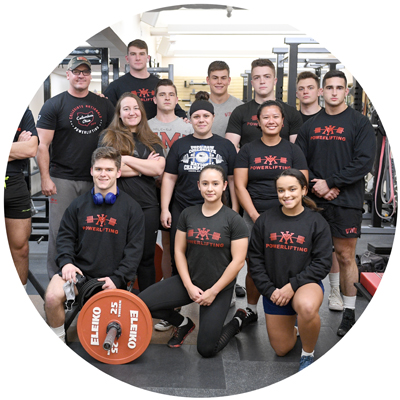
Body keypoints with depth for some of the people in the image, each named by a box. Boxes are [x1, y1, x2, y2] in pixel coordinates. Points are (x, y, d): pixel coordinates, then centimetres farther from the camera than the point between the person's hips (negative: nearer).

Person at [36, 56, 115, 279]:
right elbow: (43, 145, -4)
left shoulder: (104, 105, 11)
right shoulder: (54, 105, 0)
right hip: (62, 180, -3)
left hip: (94, 179, 3)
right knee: (60, 231, 0)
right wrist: (45, 178, -11)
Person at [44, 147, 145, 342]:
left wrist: (117, 278, -10)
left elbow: (134, 249, -2)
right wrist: (66, 261, -9)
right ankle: (57, 341, 1)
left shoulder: (132, 208, 1)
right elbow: (65, 236, 10)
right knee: (52, 297, -26)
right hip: (78, 271, 1)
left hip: (110, 278, -1)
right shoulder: (79, 204, 9)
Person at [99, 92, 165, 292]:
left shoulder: (152, 141, 11)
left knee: (147, 256, 10)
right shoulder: (108, 136, 4)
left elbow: (158, 168, -5)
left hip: (147, 206, 2)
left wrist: (127, 159, -9)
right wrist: (144, 166, -5)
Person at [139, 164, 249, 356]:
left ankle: (237, 321, 24)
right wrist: (189, 286, -8)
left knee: (207, 349, -7)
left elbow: (238, 261, -11)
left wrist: (213, 291, -12)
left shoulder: (234, 220, -9)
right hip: (189, 281, 4)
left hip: (219, 288, -3)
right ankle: (183, 324, 12)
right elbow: (179, 251, 3)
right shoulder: (188, 214, 2)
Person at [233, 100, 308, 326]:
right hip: (254, 217, 1)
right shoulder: (248, 150, 10)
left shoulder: (293, 150, 9)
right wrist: (255, 216, -7)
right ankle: (251, 310, 23)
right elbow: (240, 186, 3)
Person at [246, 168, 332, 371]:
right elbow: (255, 259, 0)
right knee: (281, 350, 9)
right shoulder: (265, 220, -2)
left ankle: (308, 354, -9)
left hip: (306, 285, -3)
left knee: (306, 307, -39)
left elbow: (322, 263, -11)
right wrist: (270, 290, -10)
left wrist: (292, 286, -19)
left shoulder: (317, 222, -7)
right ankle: (294, 328, 44)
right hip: (273, 291, 3)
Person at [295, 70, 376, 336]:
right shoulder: (310, 125, 12)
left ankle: (349, 313, 13)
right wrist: (316, 185, -8)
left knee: (345, 257, 2)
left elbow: (364, 161, -8)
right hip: (314, 201, 3)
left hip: (346, 202, -3)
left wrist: (330, 183, -13)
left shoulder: (359, 122, 1)